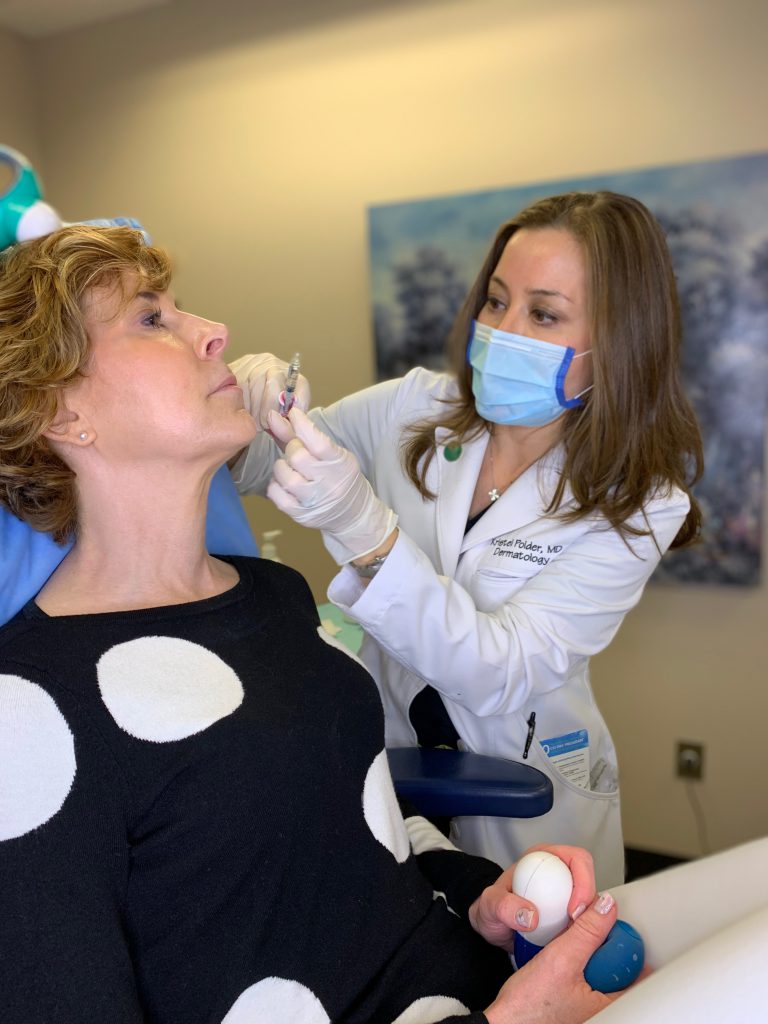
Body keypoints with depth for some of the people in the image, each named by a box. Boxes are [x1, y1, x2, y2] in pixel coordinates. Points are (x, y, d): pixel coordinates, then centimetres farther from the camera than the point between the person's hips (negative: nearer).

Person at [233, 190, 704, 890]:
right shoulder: (415, 409, -8)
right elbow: (251, 461, -2)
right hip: (379, 757, 2)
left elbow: (501, 674, -26)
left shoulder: (640, 503, -15)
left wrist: (364, 528, -38)